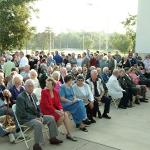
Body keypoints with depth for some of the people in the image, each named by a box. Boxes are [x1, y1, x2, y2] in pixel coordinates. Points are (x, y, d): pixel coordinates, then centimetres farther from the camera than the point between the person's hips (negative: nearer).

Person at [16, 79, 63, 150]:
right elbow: (22, 113, -20)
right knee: (38, 123, -35)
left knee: (51, 118, 0)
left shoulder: (33, 95, 10)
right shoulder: (20, 97, -15)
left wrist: (40, 116, -4)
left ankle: (53, 138, 10)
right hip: (25, 119, -8)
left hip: (35, 116, 8)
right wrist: (35, 118, -22)